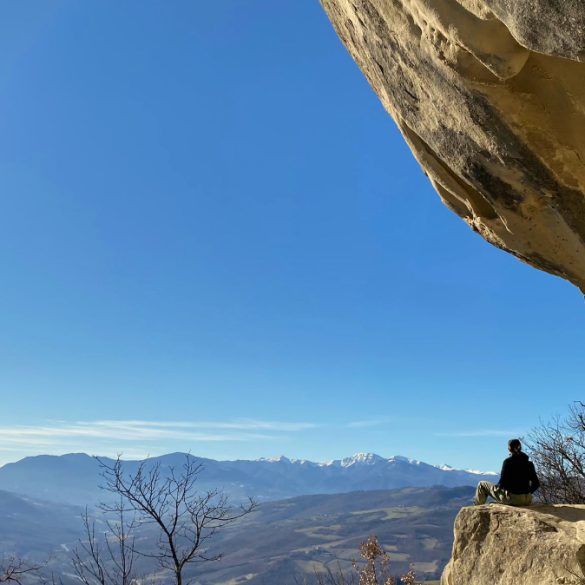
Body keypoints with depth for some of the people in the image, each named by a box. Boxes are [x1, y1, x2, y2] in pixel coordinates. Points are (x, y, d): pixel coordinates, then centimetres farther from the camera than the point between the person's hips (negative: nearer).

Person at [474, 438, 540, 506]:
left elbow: (502, 482, -14)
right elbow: (536, 484, 6)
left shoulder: (508, 461, -12)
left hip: (511, 498, -5)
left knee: (482, 484, 13)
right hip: (527, 500, 5)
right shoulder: (529, 463, 3)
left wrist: (497, 487, 7)